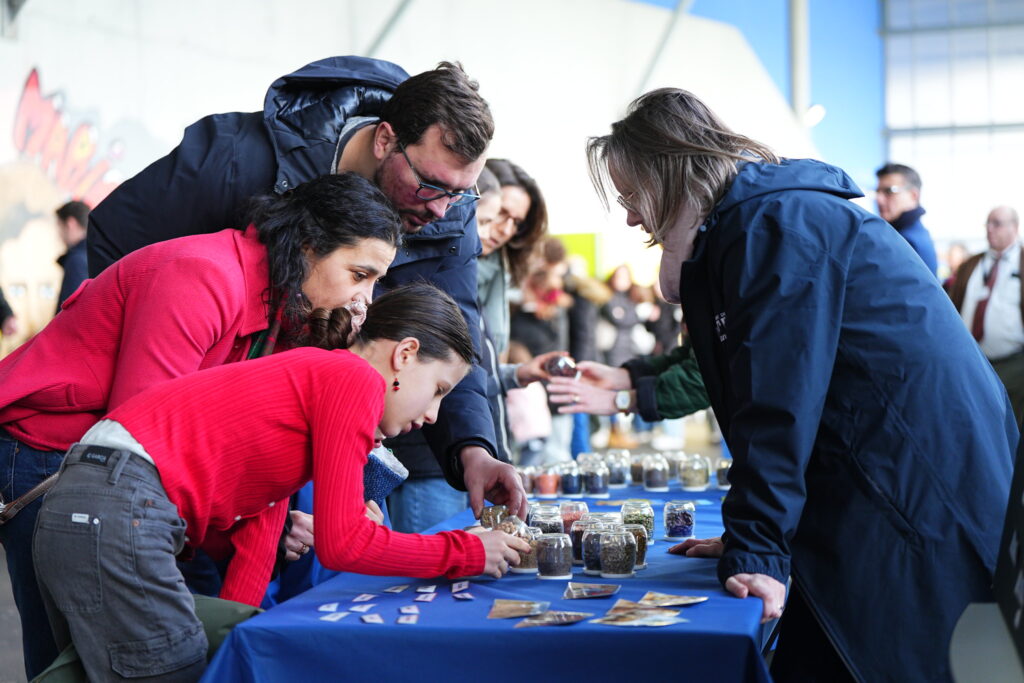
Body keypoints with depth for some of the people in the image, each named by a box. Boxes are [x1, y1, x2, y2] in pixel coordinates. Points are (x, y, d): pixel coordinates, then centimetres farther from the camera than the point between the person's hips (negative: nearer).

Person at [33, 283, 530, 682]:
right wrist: (470, 552, -1)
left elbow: (255, 542, 13)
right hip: (120, 512, -10)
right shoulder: (355, 378, -6)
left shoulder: (306, 374, 22)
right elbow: (341, 543, -12)